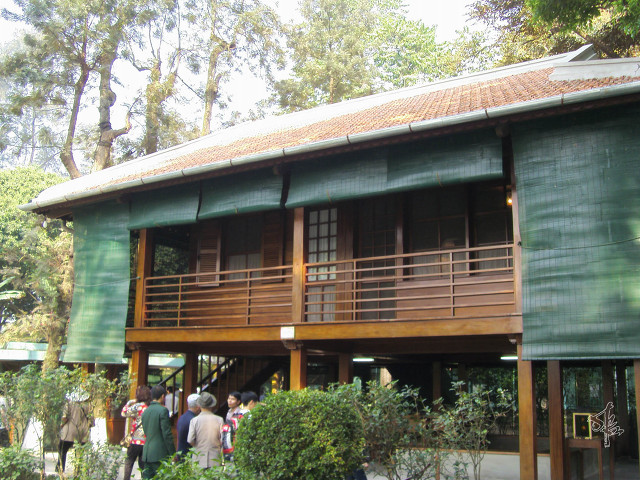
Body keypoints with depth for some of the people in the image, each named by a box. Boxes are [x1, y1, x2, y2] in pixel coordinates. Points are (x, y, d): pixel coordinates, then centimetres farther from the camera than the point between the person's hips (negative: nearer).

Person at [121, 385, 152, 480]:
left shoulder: (137, 407, -14)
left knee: (129, 462, 9)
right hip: (147, 441, 5)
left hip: (136, 441, -5)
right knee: (143, 464, 13)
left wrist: (130, 402, 5)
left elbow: (124, 413, -5)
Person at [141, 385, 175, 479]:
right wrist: (173, 453, -8)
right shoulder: (163, 410, -11)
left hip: (146, 453, 7)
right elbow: (167, 434, -14)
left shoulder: (145, 411, 12)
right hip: (160, 454, -7)